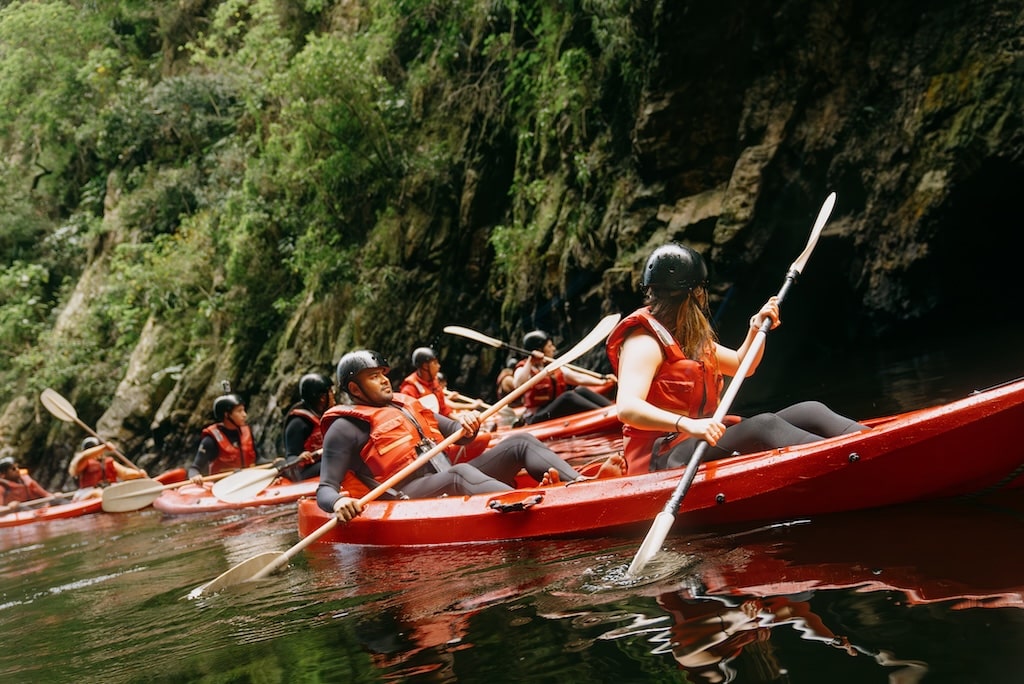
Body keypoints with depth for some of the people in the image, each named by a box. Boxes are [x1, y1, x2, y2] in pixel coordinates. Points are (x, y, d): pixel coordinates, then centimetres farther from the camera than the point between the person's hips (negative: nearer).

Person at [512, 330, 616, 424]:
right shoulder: (524, 367, -2)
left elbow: (578, 378, 13)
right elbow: (518, 384, -24)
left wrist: (602, 381, 3)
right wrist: (530, 362, -26)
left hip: (562, 414, 7)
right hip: (537, 419, -7)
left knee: (580, 390, -16)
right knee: (567, 396, -30)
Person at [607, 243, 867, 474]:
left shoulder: (691, 338, 21)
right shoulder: (645, 342, -12)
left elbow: (743, 365, 32)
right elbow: (627, 408, -29)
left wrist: (757, 326, 13)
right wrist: (687, 425, -42)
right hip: (664, 458, -9)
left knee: (809, 412, -6)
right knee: (764, 424, -32)